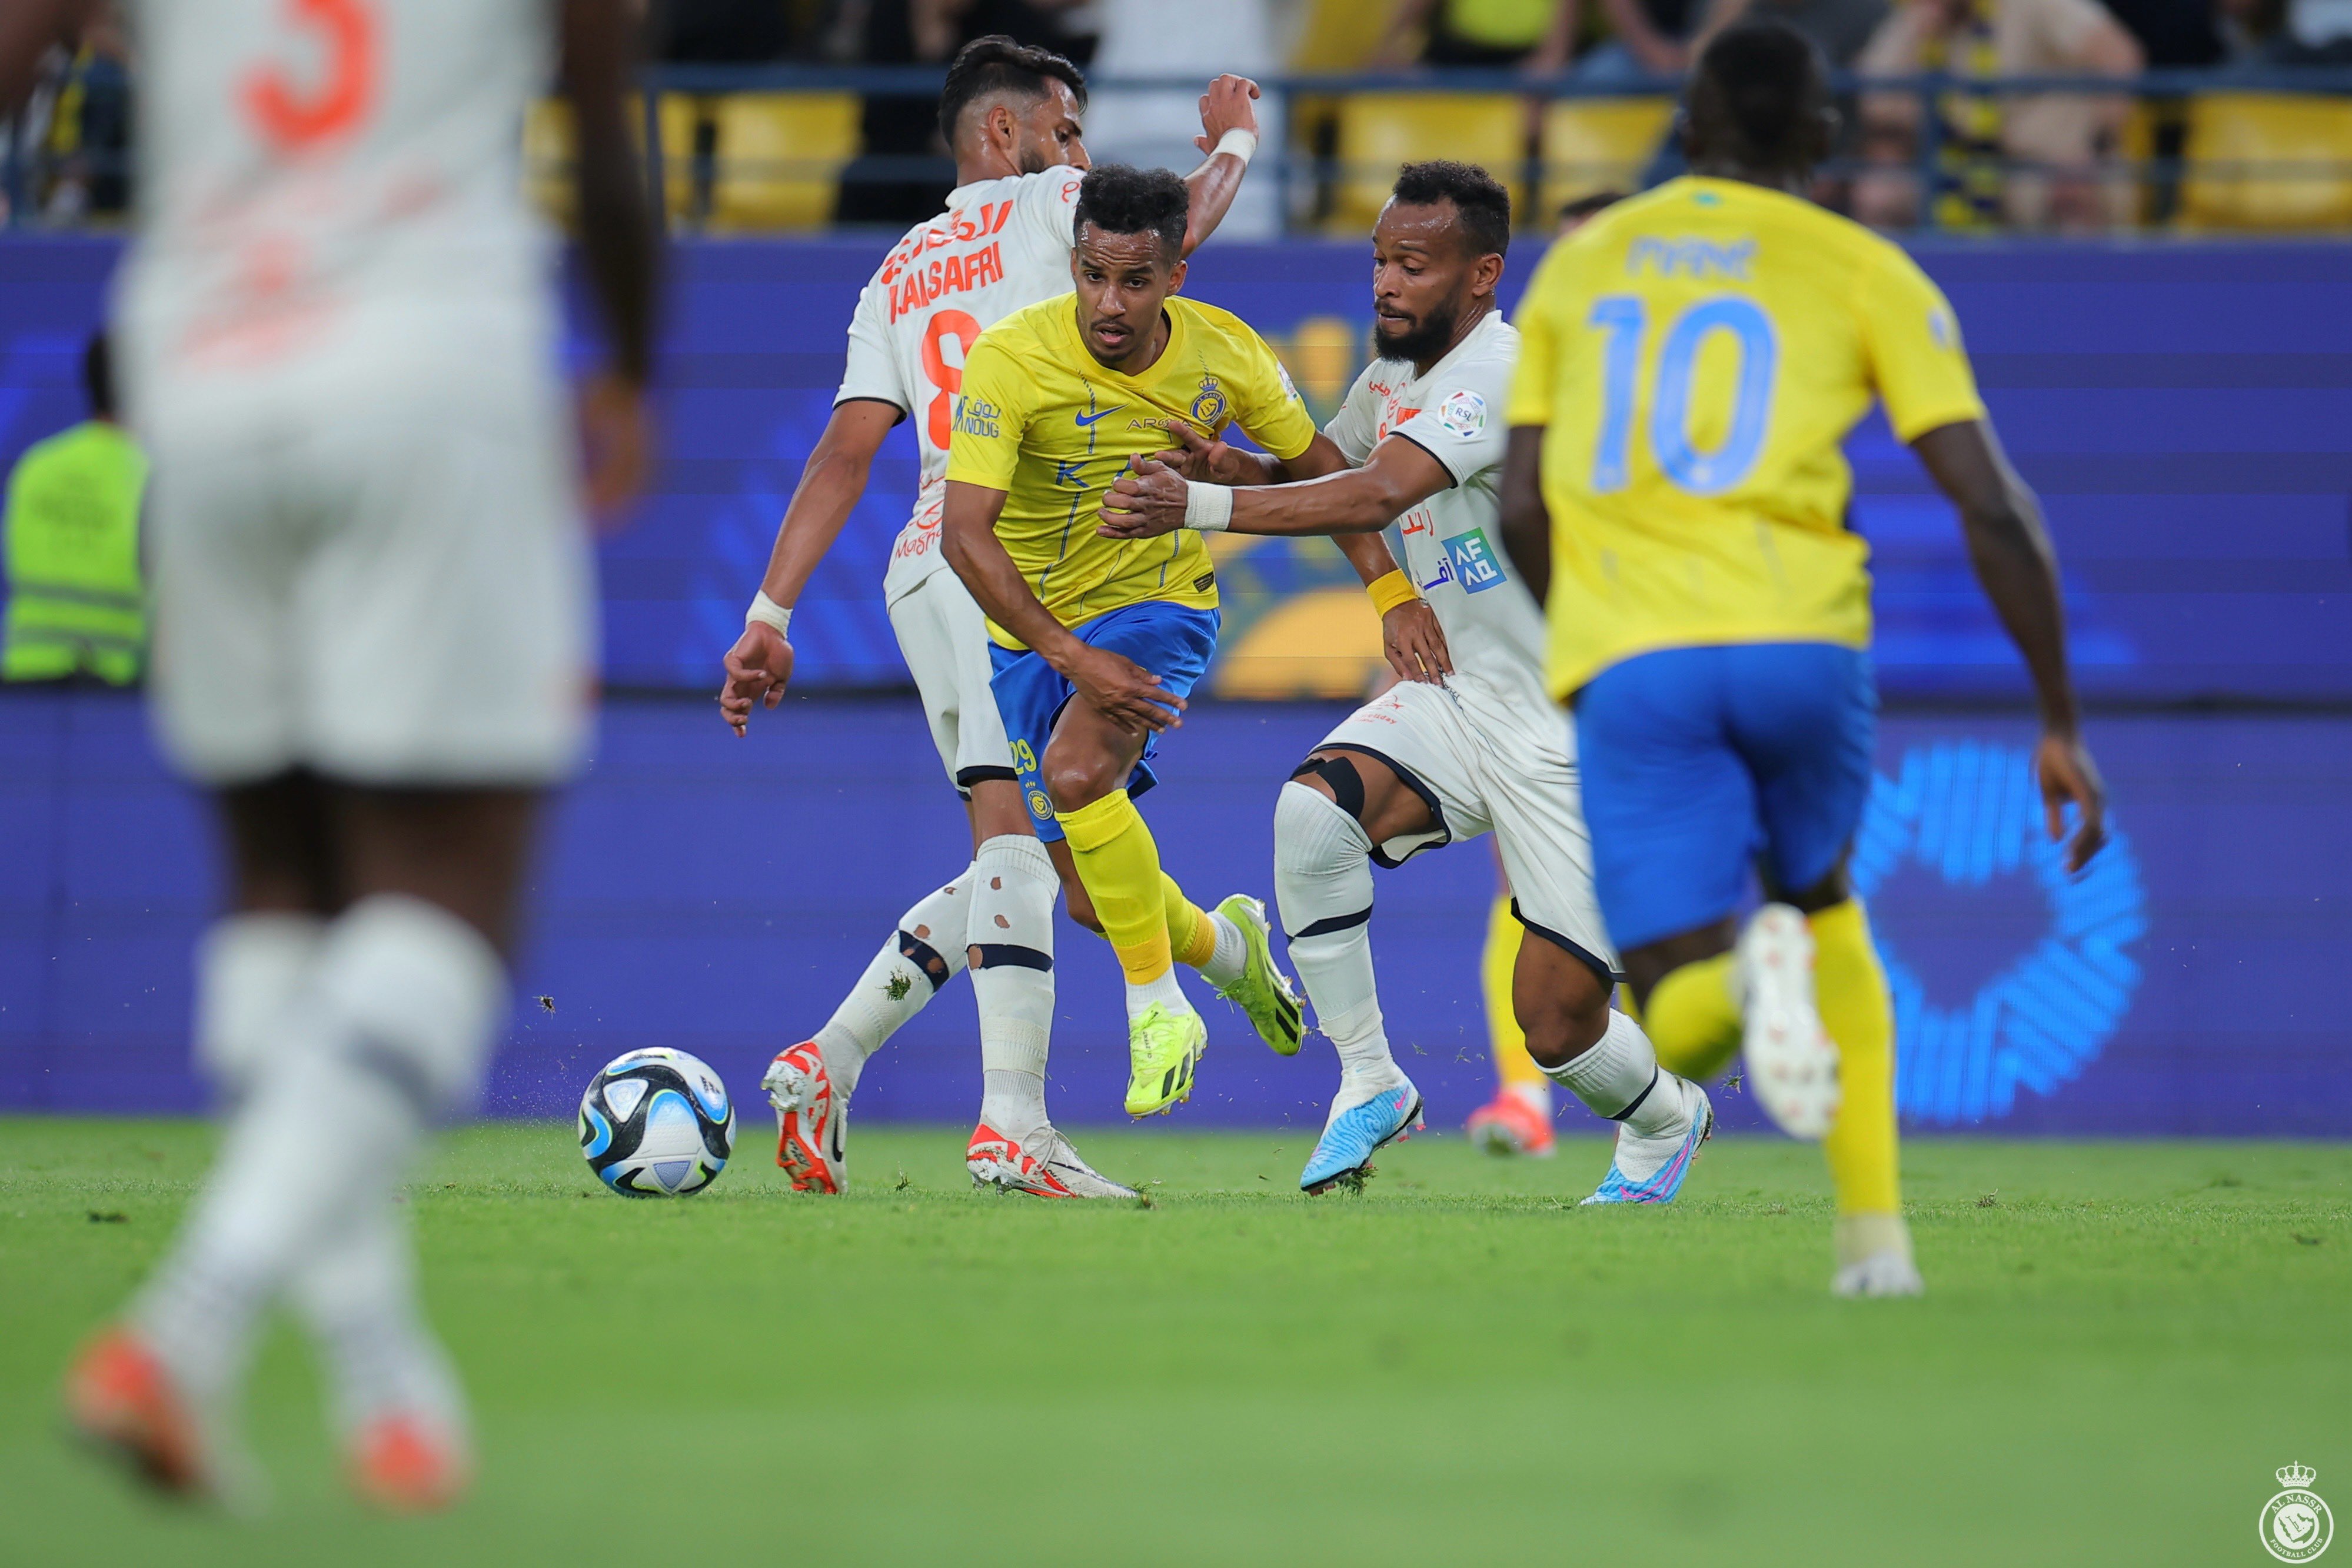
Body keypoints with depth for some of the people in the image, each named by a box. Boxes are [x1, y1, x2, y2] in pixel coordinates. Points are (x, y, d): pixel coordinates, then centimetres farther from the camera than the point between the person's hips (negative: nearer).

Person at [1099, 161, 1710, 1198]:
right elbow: (1326, 471, 22)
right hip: (1455, 695, 7)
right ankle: (1367, 1082, -10)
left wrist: (1197, 508, -40)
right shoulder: (1393, 374, 7)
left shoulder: (1506, 371, -21)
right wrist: (1237, 467, -2)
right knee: (1312, 809, -26)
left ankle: (1666, 1120, 32)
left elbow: (1376, 496, -34)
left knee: (1558, 1025, -5)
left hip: (1573, 727, -7)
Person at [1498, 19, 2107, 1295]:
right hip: (1798, 638, 0)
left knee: (1682, 1030, 2)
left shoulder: (1581, 263, 20)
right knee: (1822, 901, 29)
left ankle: (1743, 982, -36)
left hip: (1627, 662, 0)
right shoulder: (1867, 274, 11)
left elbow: (1521, 508, 17)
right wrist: (2062, 725, 8)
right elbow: (1992, 506, 3)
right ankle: (1873, 1232, 15)